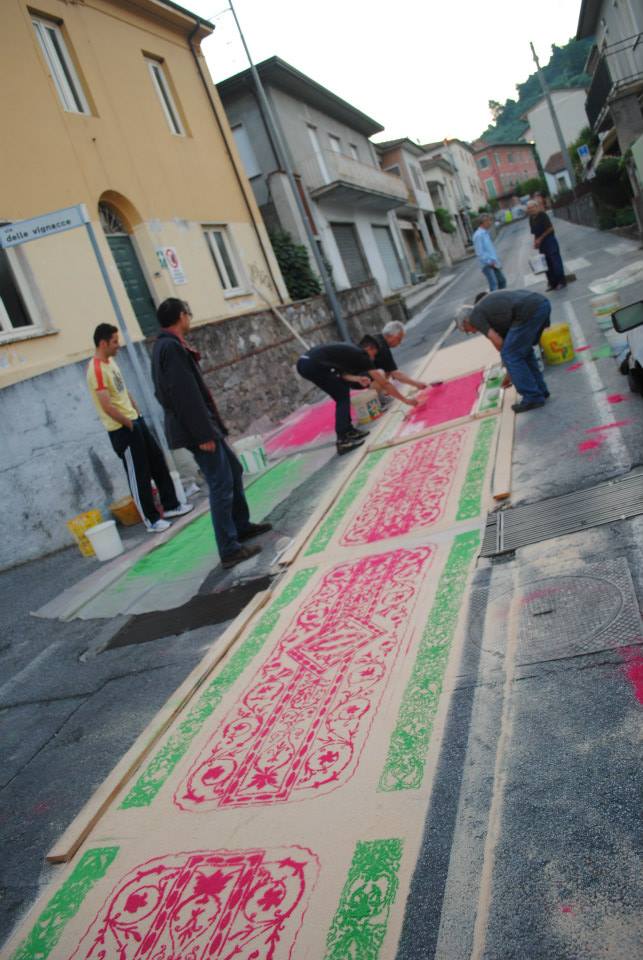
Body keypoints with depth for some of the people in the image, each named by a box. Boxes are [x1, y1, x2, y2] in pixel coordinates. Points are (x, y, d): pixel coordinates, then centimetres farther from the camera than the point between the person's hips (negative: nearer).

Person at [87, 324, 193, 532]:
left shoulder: (111, 361, 11)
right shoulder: (96, 369, -20)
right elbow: (107, 407, -24)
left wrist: (137, 414, 12)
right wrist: (129, 424, -13)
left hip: (135, 421, 10)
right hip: (122, 429, -9)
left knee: (158, 463, 15)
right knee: (138, 475, 0)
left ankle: (171, 505, 28)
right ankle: (151, 520, 11)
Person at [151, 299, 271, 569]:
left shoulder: (167, 345, 15)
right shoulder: (172, 346, -17)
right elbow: (185, 393, -23)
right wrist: (203, 433, -23)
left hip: (201, 425, 11)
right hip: (196, 429, -11)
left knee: (233, 471, 20)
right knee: (221, 485, -7)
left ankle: (241, 526, 33)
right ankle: (230, 550, -1)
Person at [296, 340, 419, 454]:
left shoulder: (351, 351, 26)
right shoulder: (362, 356, 3)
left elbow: (342, 374, 17)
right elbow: (384, 383, 6)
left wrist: (357, 379, -1)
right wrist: (405, 400, 13)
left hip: (304, 362, 9)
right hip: (312, 365, -9)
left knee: (342, 395, 19)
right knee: (342, 397, 0)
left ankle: (347, 430, 21)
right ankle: (343, 440, -7)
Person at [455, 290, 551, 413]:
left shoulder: (474, 316, 8)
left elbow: (498, 342, 1)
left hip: (529, 310, -9)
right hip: (542, 302, 9)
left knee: (511, 356, 3)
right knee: (524, 352, 25)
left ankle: (533, 398, 7)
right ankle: (540, 390, 28)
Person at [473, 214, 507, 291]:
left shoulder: (486, 233, 14)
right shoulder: (478, 235, -16)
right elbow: (479, 253, -20)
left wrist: (495, 260, 13)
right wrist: (490, 262, -16)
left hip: (493, 263, 10)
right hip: (487, 265, -10)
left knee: (502, 281, 14)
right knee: (494, 283, -17)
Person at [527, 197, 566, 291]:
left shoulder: (542, 215, -13)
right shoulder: (531, 218, 9)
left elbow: (550, 228, -15)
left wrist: (540, 239, -15)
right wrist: (535, 241, 2)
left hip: (549, 240, -7)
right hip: (541, 243, 7)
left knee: (555, 261, -3)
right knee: (547, 263, 10)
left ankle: (561, 281, 4)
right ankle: (553, 283, 17)